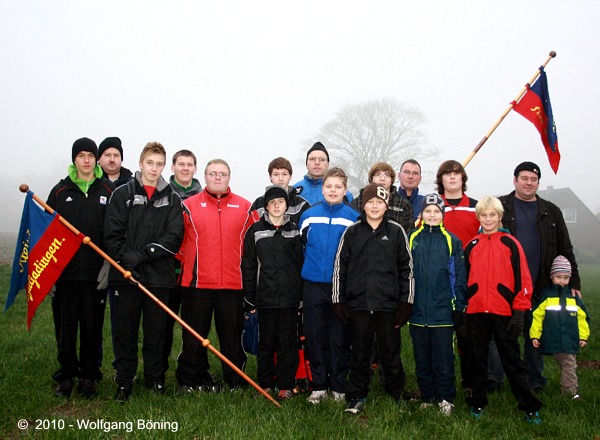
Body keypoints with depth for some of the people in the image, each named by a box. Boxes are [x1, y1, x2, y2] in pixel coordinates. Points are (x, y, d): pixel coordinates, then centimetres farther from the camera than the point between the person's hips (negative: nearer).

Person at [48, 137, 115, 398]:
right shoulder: (60, 191, 8)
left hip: (96, 272, -1)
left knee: (92, 327, 7)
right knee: (65, 326, 7)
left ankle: (88, 377, 20)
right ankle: (66, 377, 21)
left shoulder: (109, 191, 4)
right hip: (64, 271, 1)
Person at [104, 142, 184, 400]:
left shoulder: (172, 199, 8)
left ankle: (154, 379, 23)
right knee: (125, 332, 7)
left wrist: (143, 253, -13)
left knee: (156, 331, 9)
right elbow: (112, 235, -1)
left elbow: (174, 238, -3)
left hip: (159, 275, 1)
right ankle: (124, 382, 19)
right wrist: (126, 257, -15)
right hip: (126, 275, 0)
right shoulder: (123, 194, 6)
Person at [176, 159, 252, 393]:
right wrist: (187, 262, 1)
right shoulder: (189, 206, 3)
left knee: (232, 334, 9)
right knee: (194, 336, 9)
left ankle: (236, 382, 22)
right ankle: (189, 381, 23)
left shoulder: (245, 207, 6)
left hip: (233, 284, 1)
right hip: (197, 283, 0)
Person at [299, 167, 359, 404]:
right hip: (313, 285, 1)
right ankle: (319, 386, 19)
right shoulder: (308, 215, 4)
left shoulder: (354, 218, 0)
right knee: (315, 337, 7)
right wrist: (311, 267, 11)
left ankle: (339, 386, 18)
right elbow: (301, 246, 14)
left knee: (340, 338, 5)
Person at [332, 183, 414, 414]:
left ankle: (398, 395, 26)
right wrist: (338, 301, 3)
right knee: (359, 353, 10)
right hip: (358, 303, 1)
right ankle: (356, 397, 23)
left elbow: (406, 268, 5)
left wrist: (405, 302, 1)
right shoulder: (352, 232, 5)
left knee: (391, 352, 9)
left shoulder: (396, 231, 4)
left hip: (388, 304, 0)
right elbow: (340, 267, 6)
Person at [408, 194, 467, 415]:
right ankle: (427, 397, 25)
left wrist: (459, 307, 0)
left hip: (443, 312, -2)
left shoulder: (452, 241, 2)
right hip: (417, 312, 2)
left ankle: (446, 399, 19)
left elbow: (459, 276, 4)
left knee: (444, 359, 3)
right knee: (422, 359, 12)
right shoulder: (412, 239, 4)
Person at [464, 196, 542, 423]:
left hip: (504, 313, -3)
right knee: (478, 360, 11)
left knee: (512, 360, 3)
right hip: (475, 313, 3)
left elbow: (522, 279, -2)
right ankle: (478, 403, 24)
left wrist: (519, 312, -7)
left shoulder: (511, 244, 1)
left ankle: (529, 407, 14)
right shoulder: (471, 246, 9)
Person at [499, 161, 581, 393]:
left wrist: (573, 282, 7)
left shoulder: (551, 212, 12)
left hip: (538, 287, 3)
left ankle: (536, 382, 25)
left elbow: (565, 250, 14)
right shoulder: (500, 207, 3)